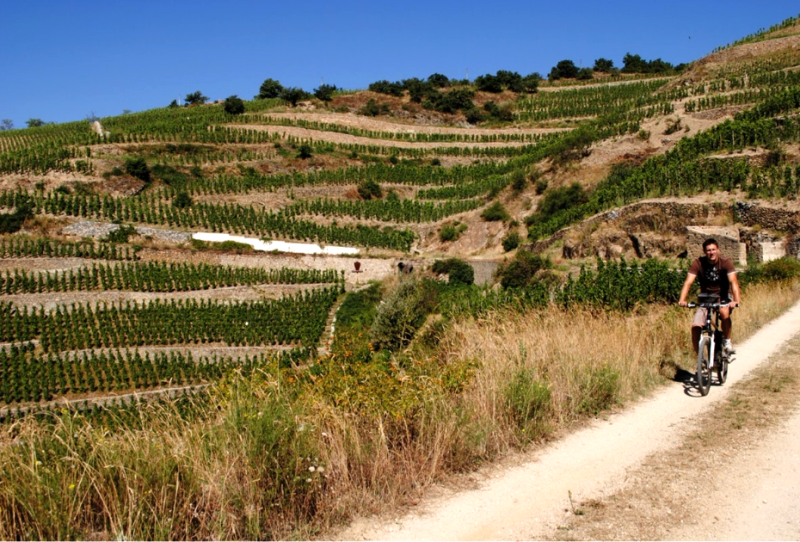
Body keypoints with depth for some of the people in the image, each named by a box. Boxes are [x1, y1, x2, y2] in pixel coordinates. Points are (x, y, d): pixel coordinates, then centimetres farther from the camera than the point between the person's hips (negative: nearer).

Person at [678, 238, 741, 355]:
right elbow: (688, 282, -23)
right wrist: (682, 300, -40)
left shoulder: (726, 262, -16)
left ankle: (727, 341, -10)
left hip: (723, 297, -1)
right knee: (695, 326, -15)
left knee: (724, 313, -35)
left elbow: (733, 281, -28)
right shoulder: (698, 263, -14)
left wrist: (736, 300, -45)